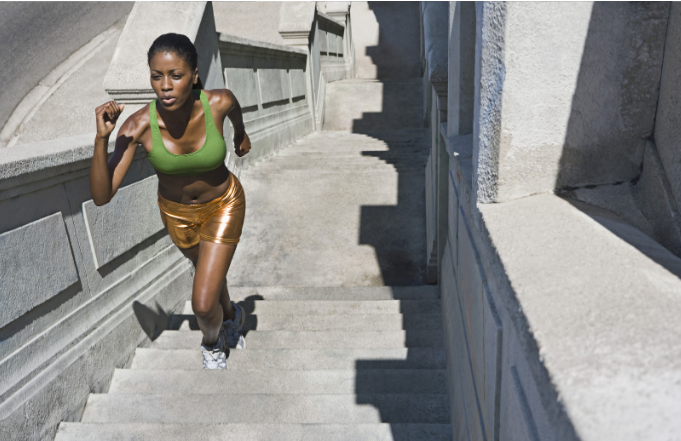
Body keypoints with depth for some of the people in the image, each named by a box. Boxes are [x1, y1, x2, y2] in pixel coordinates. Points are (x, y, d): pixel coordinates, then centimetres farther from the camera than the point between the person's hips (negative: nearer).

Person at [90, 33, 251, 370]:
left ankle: (213, 343, 32)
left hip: (223, 206, -2)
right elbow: (101, 196, -30)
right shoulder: (139, 125, -28)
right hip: (175, 211, 2)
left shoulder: (219, 102, -29)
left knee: (203, 304, -6)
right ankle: (232, 316, 62)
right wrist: (102, 138, -43)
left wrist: (241, 133, 19)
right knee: (208, 268, 29)